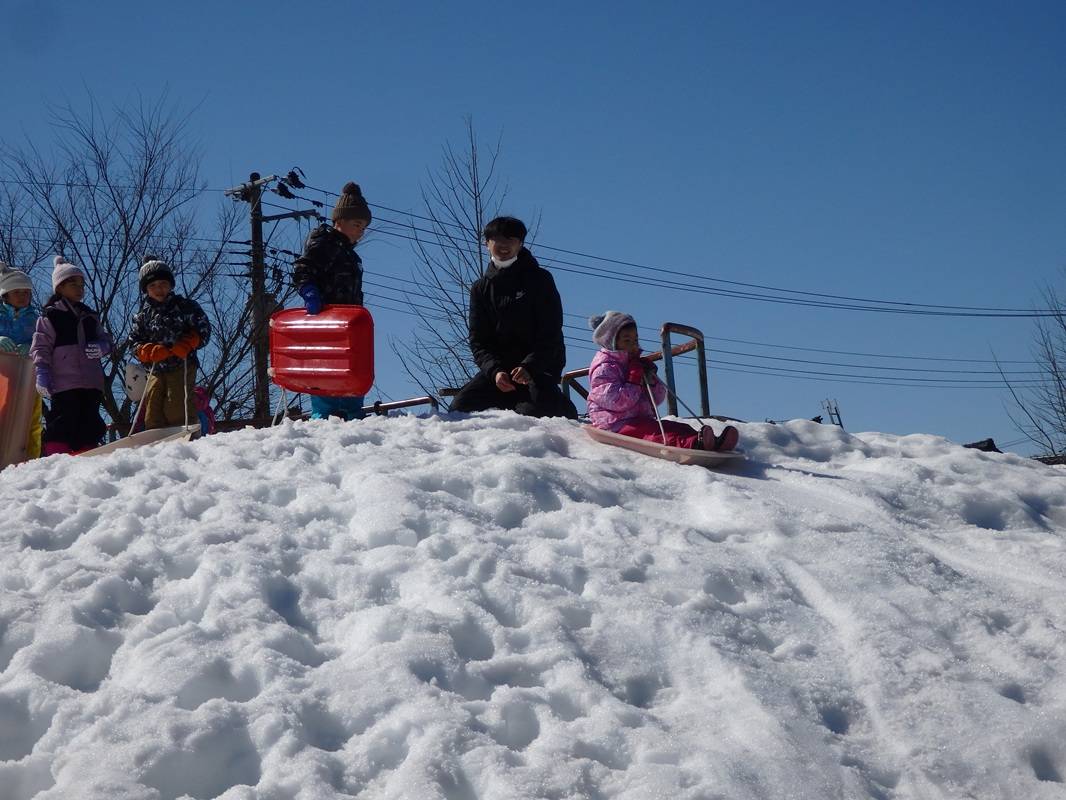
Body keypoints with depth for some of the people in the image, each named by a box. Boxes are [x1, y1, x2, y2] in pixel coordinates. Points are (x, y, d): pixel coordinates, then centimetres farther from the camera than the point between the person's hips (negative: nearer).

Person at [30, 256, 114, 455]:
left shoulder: (90, 316, 22)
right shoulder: (50, 316, 3)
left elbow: (106, 339, 19)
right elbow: (40, 347, -3)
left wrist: (101, 347, -5)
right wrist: (41, 374, -16)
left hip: (92, 383, 6)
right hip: (63, 384, -6)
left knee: (89, 426, 5)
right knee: (63, 424, -13)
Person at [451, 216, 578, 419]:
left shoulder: (539, 279, -1)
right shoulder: (481, 288, 11)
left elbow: (551, 334, -7)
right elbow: (477, 340, 5)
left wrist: (528, 367, -23)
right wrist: (494, 371, -15)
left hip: (539, 365, -4)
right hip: (498, 366, 4)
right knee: (460, 406, -15)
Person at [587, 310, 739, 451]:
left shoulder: (637, 364, 23)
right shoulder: (603, 367, -3)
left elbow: (658, 399, 18)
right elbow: (616, 401, -18)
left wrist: (651, 378, 0)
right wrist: (635, 379, -14)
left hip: (643, 419, 9)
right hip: (616, 425, -9)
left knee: (678, 428, -16)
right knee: (654, 433, -35)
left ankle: (713, 444, -41)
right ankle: (695, 444, -63)